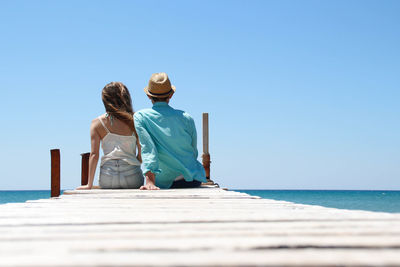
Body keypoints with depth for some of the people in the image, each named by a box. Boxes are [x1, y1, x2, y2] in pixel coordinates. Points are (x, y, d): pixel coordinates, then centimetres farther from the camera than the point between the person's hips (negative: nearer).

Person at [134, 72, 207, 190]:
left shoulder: (140, 117, -6)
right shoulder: (186, 118, 0)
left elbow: (147, 149, -18)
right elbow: (194, 152, 9)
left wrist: (150, 182, -25)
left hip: (164, 183, -1)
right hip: (193, 180, 1)